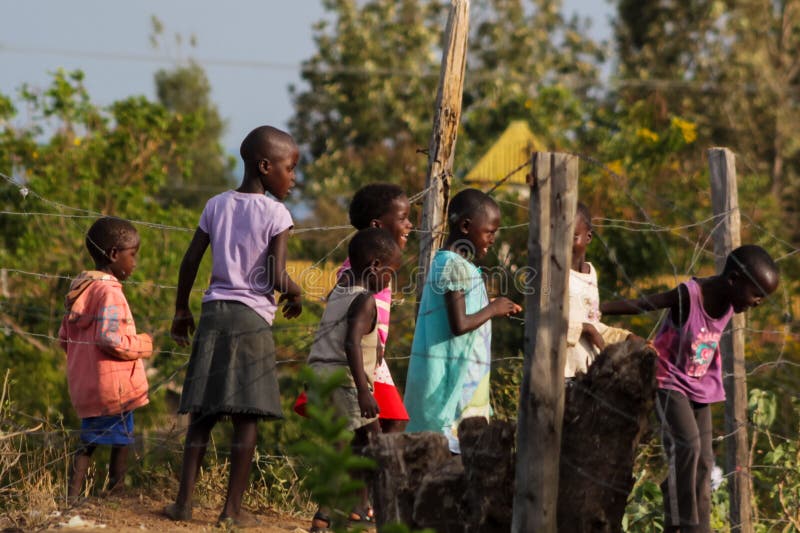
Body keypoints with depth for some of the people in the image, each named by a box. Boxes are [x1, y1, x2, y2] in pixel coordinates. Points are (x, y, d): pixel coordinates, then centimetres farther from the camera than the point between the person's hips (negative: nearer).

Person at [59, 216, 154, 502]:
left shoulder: (79, 290, 12)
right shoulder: (109, 292, -17)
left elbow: (65, 338, 16)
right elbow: (110, 339, -26)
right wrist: (142, 345, -11)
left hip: (84, 387, 9)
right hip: (113, 385, -9)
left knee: (88, 444, 16)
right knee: (121, 443, 1)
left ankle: (73, 497, 13)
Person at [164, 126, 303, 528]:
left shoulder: (216, 206, 9)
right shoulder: (276, 214, -6)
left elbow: (190, 262, 8)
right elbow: (278, 278, -13)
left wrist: (181, 311, 20)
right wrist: (295, 295, 8)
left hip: (214, 312, 5)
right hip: (252, 317, -5)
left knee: (203, 413, 9)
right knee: (247, 417, 0)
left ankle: (184, 500, 4)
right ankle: (233, 509, -1)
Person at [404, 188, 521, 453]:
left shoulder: (442, 262, 16)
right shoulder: (457, 267, -15)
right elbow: (459, 325, -21)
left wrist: (495, 309, 16)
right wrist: (492, 310, -7)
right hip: (457, 377, -10)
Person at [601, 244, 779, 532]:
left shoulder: (730, 303, -5)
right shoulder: (688, 296, -24)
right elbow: (638, 304, -23)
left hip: (700, 386, 7)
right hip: (670, 381, -7)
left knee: (703, 458, 4)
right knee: (686, 444, -23)